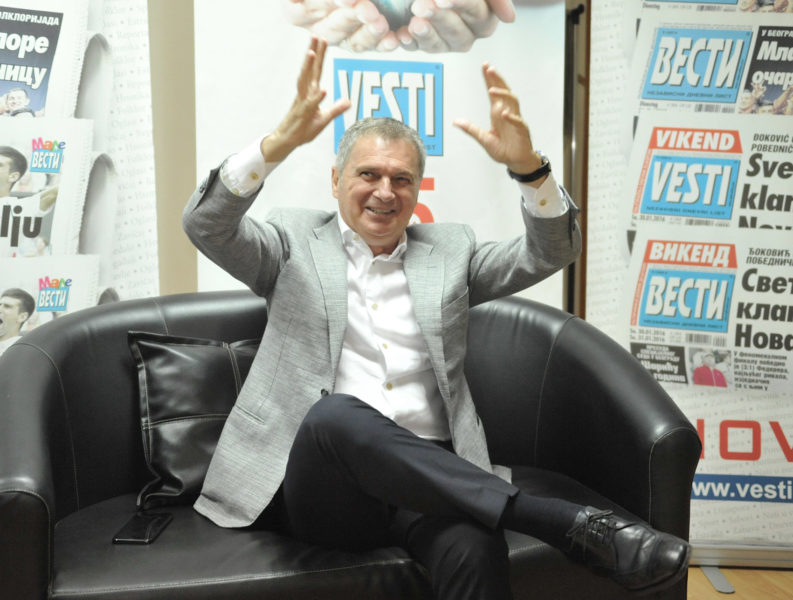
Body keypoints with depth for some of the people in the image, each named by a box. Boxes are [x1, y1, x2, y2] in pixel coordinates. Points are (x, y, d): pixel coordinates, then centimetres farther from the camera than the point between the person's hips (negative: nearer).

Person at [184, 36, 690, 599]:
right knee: (338, 412, -38)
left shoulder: (449, 249, 19)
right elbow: (206, 226, -3)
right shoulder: (296, 239, 14)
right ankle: (575, 523, -35)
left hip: (425, 474, 1)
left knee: (476, 550, -35)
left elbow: (551, 251, 8)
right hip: (320, 484, -1)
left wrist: (527, 165, -11)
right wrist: (282, 141, -18)